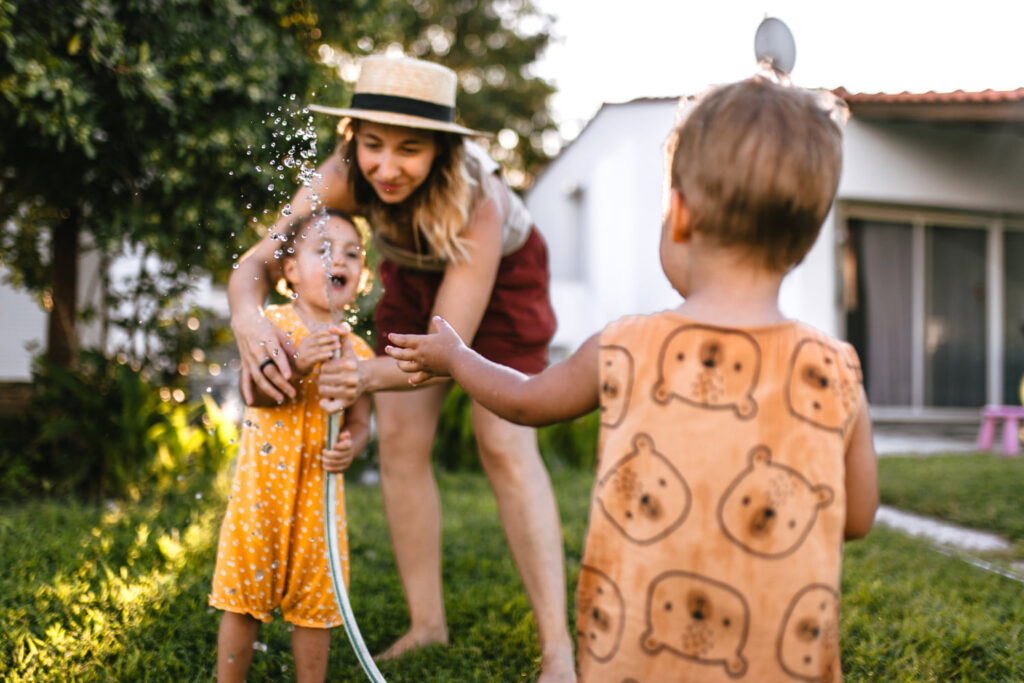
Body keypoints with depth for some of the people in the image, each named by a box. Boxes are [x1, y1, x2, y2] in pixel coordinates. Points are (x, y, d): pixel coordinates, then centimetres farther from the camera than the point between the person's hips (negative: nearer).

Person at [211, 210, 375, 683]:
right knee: (243, 597, 8)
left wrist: (350, 447, -15)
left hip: (318, 491, 2)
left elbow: (359, 422, 7)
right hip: (261, 484, -2)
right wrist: (297, 364, -34)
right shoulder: (273, 324, -6)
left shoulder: (357, 352, 3)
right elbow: (254, 393, -18)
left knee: (315, 600, 10)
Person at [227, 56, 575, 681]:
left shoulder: (476, 199, -42)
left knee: (506, 447, -13)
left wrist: (369, 375, -64)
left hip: (501, 277, -4)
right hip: (414, 279, 4)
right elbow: (259, 260, -31)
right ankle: (427, 624, 9)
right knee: (400, 443, -2)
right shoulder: (347, 177, -32)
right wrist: (248, 318, -55)